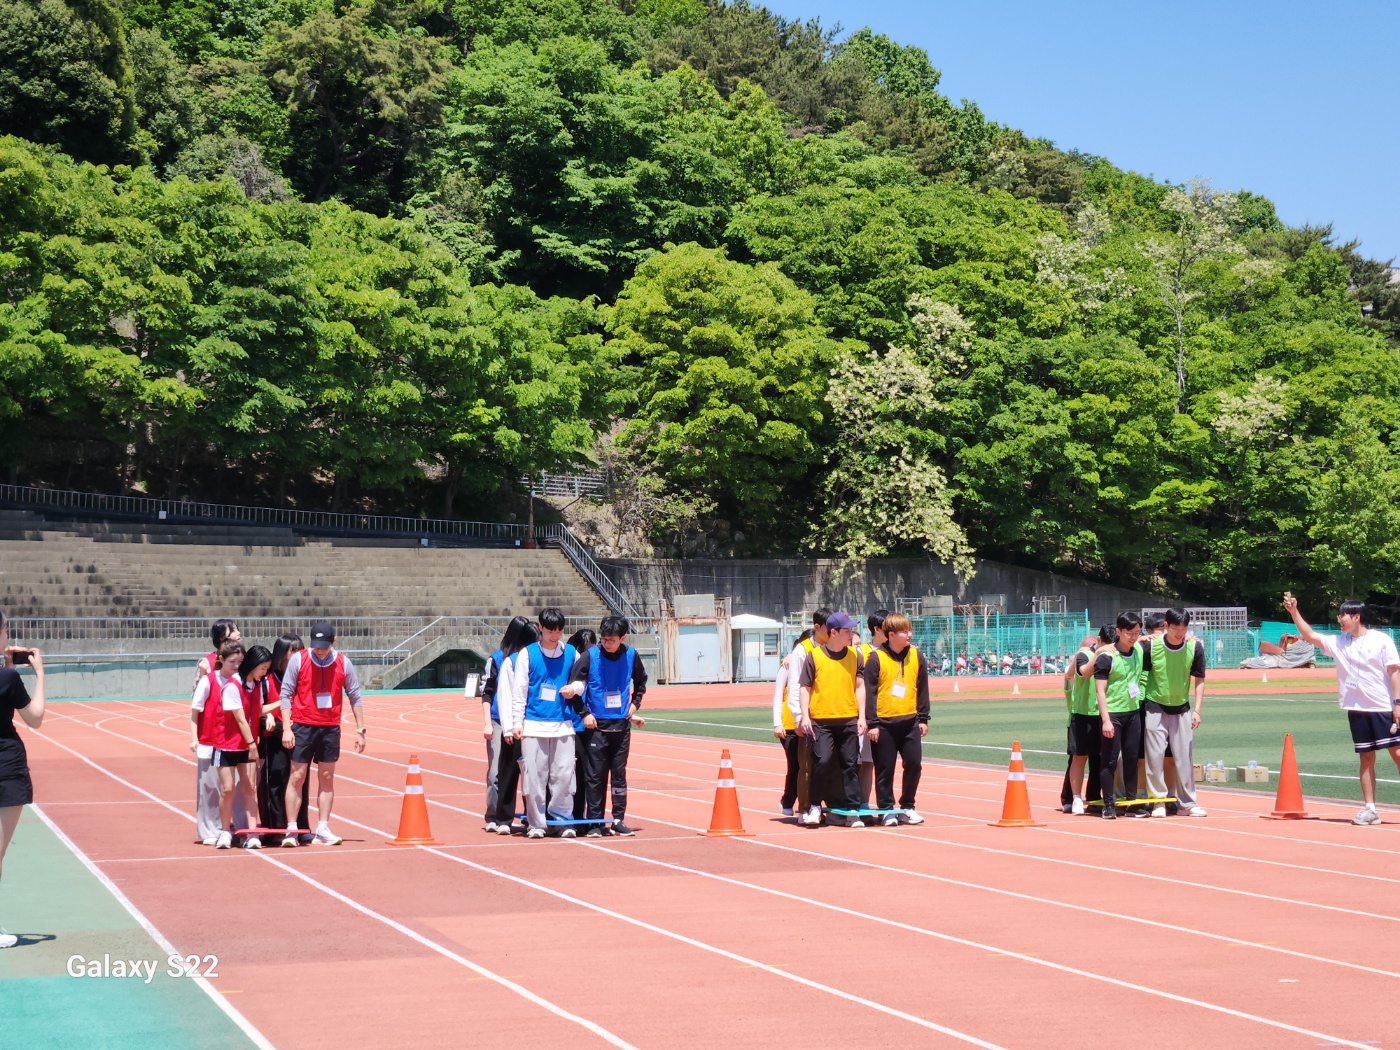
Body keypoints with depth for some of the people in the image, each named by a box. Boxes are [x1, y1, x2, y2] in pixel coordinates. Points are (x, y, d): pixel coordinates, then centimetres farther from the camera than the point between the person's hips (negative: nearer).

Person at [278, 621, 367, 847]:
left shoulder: (343, 664, 1)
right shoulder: (298, 660, -4)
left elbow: (354, 697, 7)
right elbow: (285, 694, -3)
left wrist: (360, 730, 4)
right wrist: (286, 728, -10)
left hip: (331, 728, 2)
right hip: (303, 726, -2)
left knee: (327, 778, 5)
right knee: (297, 776, -3)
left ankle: (322, 829, 9)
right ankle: (291, 830, 0)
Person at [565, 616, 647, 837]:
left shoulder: (631, 656, 0)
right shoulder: (590, 656, -10)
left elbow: (641, 682, 19)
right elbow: (573, 687, -7)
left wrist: (634, 704, 8)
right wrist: (584, 713, -10)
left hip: (621, 724, 3)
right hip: (595, 724, -3)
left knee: (619, 774, 7)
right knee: (595, 776, 0)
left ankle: (618, 821, 14)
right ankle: (594, 822, 6)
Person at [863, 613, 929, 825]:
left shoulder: (917, 657, 5)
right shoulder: (876, 658, -7)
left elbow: (922, 690, 10)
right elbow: (869, 692, -7)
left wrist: (923, 718, 8)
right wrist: (872, 723, -10)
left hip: (910, 721, 4)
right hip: (884, 722, -3)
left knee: (914, 764, 3)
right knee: (885, 768, 2)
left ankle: (907, 807, 17)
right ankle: (886, 809, 12)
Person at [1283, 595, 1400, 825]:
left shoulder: (1381, 640, -4)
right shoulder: (1338, 643, 9)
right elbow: (1310, 635, 10)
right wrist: (1294, 612, -1)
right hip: (1357, 710, 5)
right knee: (1366, 758, 6)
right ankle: (1369, 808, 7)